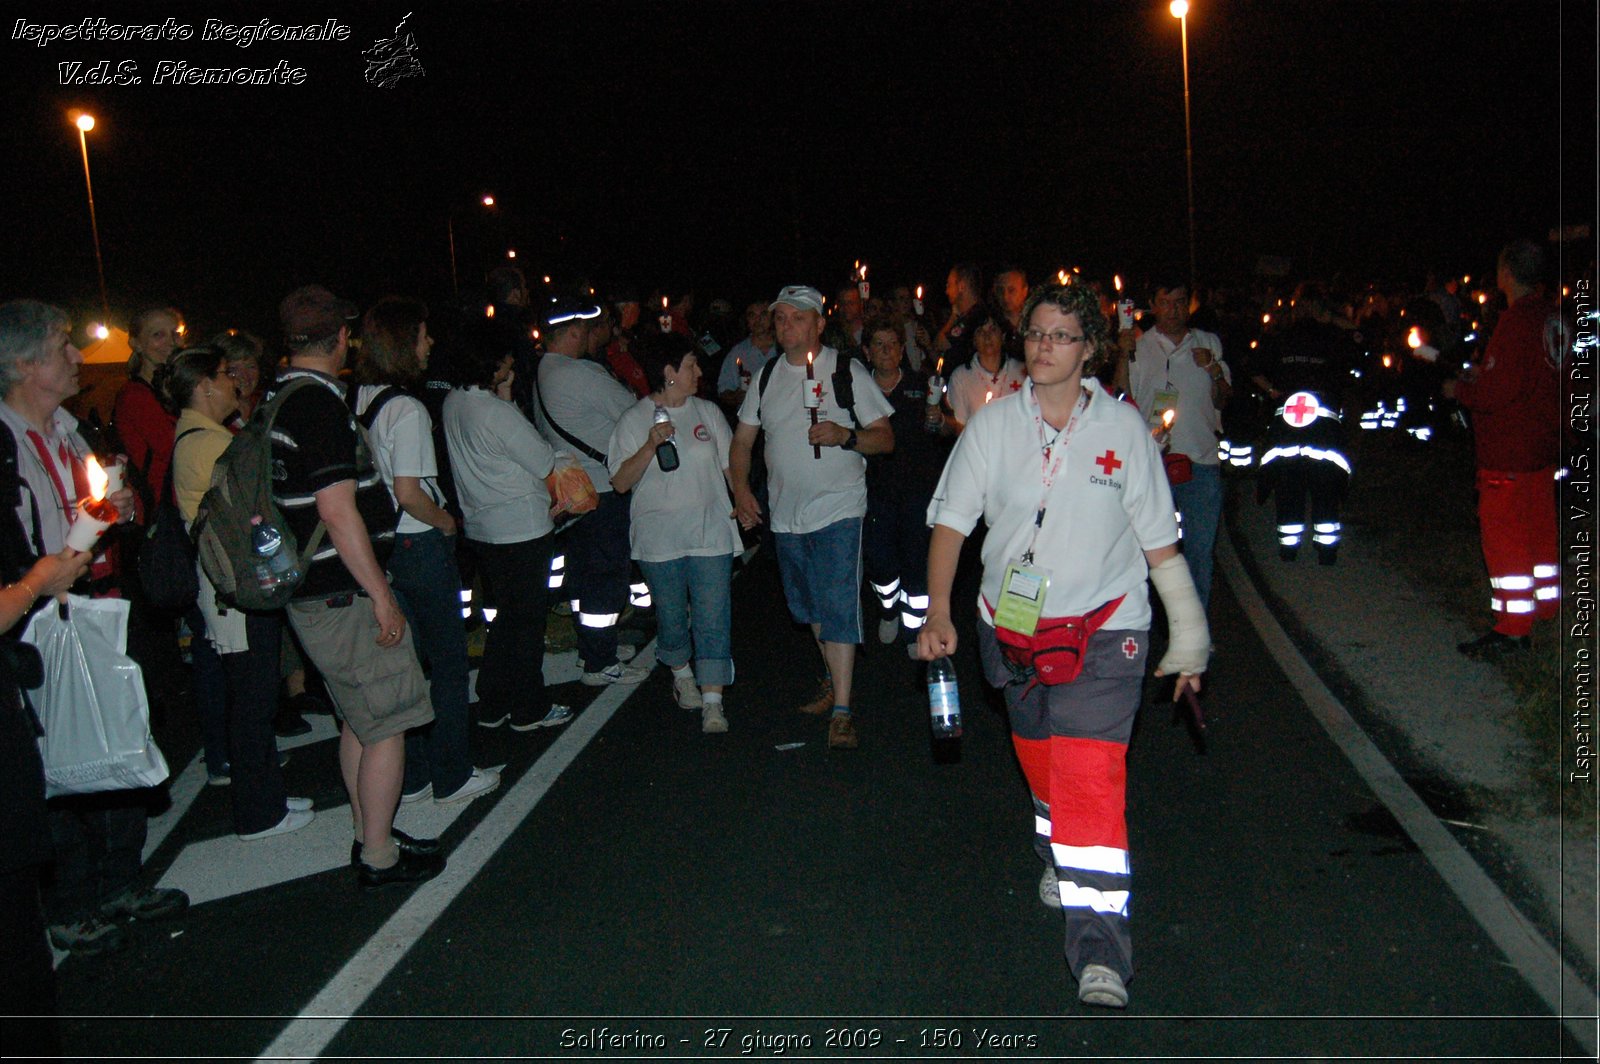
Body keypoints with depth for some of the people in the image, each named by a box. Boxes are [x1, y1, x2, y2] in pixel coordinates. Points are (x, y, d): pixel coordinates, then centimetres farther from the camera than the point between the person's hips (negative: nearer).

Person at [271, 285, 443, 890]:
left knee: (359, 720, 20)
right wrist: (381, 595, -18)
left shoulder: (281, 400, 11)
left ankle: (368, 836, 31)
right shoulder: (320, 403, -19)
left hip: (314, 594, 10)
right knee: (387, 725, 1)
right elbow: (337, 510, -23)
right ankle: (379, 856, 11)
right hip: (343, 597, -10)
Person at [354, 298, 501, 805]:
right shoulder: (406, 409, -19)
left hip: (383, 547, 8)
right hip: (421, 546, -8)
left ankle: (410, 777, 26)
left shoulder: (360, 400, 5)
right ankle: (452, 778, 16)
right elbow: (408, 492, -24)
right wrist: (445, 521, -7)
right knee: (448, 664, 6)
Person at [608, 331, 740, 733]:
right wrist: (650, 448, -20)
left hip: (710, 533, 2)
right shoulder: (634, 421, -2)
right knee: (671, 616, 11)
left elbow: (730, 463, 15)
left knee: (713, 617, -5)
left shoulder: (707, 412, 8)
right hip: (659, 540, -1)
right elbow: (620, 483, -7)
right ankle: (682, 676, 36)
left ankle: (712, 702, -4)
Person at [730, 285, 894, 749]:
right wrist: (740, 488, 0)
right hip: (785, 513, 5)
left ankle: (842, 710, -8)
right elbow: (743, 439, 15)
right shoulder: (767, 376, 9)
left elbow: (885, 438, -4)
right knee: (809, 607, 17)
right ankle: (834, 679, 37)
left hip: (839, 507, -5)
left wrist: (845, 436, -22)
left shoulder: (847, 371, -4)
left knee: (838, 607, -11)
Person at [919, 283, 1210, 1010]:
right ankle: (1058, 859, 47)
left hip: (1102, 624, -3)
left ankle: (1100, 953, -13)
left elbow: (1159, 541, 1)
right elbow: (950, 520, 0)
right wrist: (938, 612, -12)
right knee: (1040, 759, 18)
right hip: (1012, 623, 3)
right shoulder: (994, 424, -1)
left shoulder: (1123, 427, -4)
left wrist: (1187, 635, 2)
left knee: (1090, 772, -15)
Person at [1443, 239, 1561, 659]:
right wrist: (1483, 375, 17)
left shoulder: (1515, 321, -21)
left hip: (1509, 452, -9)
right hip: (1544, 444, 9)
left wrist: (1460, 390, -7)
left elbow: (1500, 391, -24)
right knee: (1539, 527, 20)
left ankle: (1512, 628, 0)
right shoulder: (1552, 316, 7)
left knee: (1503, 534, -3)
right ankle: (1546, 605, 34)